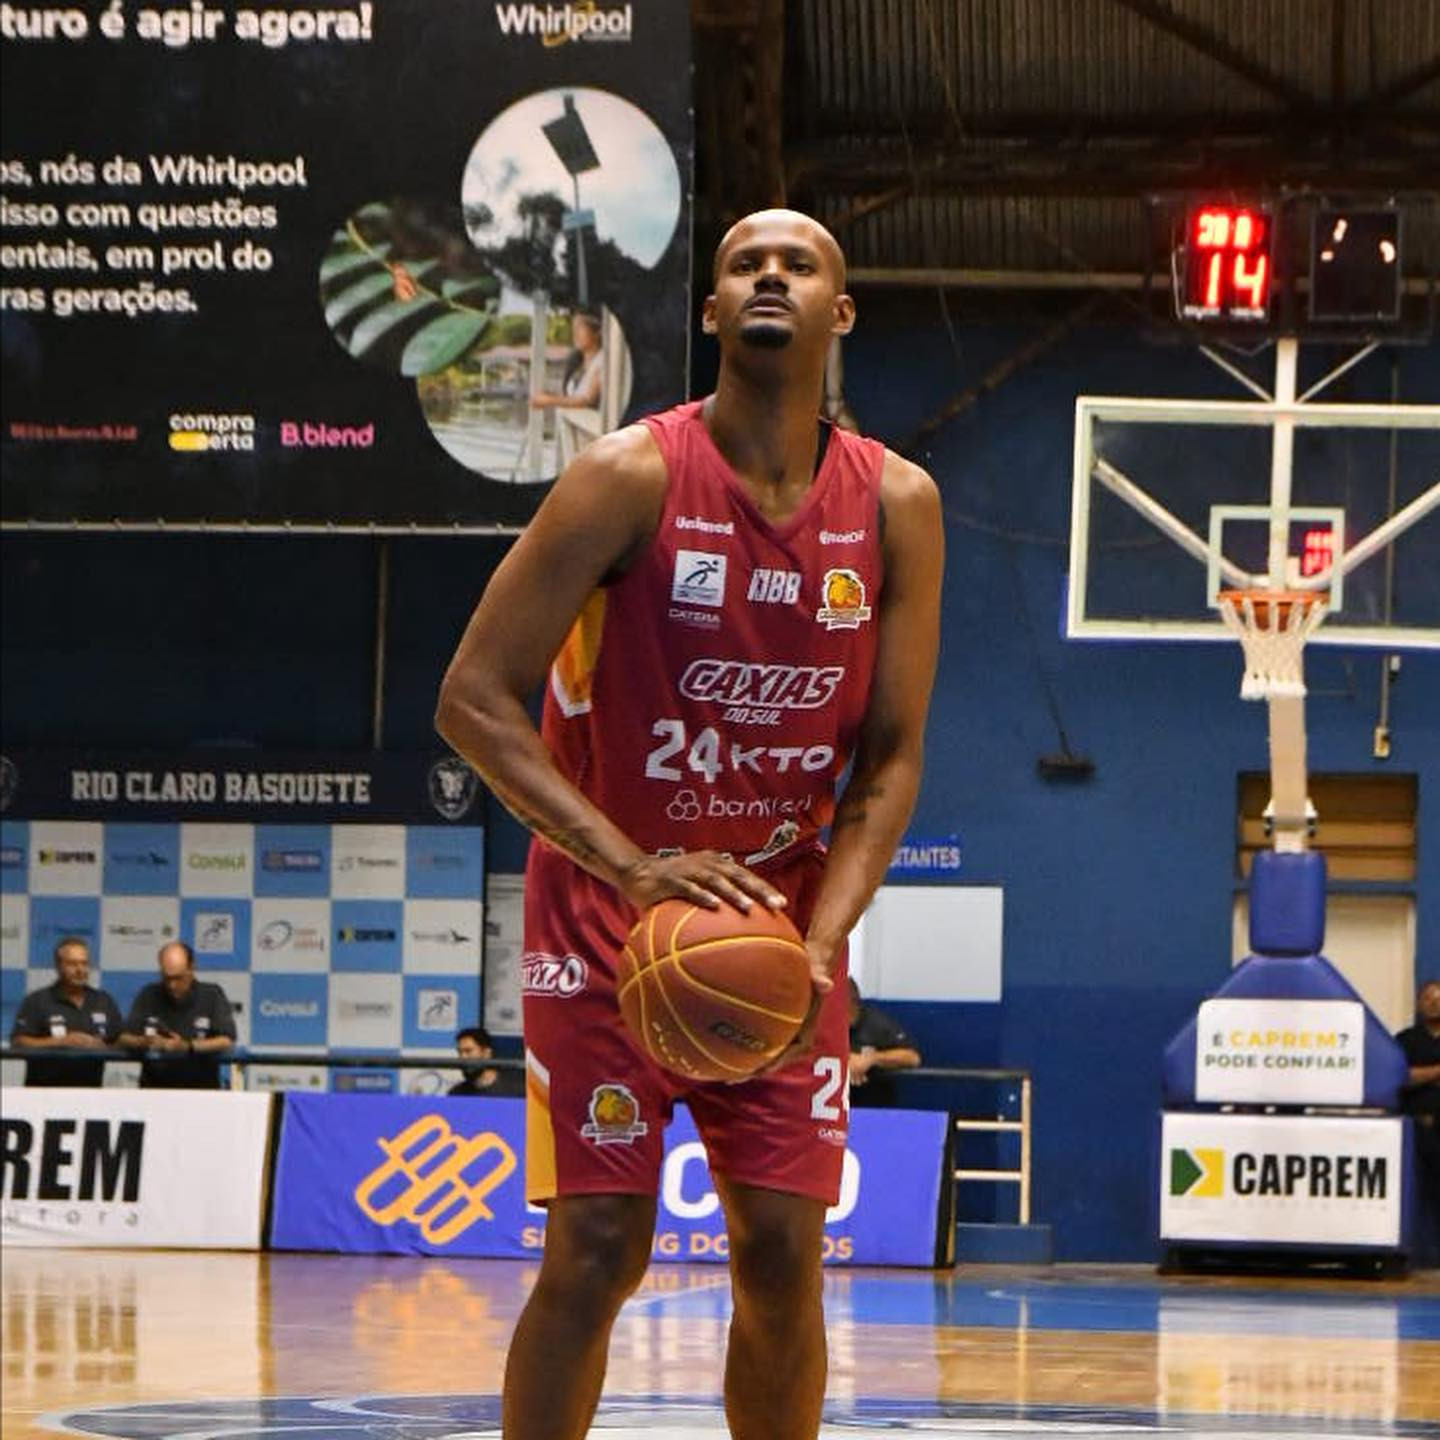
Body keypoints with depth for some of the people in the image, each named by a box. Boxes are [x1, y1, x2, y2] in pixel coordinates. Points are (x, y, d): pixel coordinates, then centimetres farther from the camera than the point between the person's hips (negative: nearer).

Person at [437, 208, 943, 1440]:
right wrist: (633, 866, -28)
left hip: (783, 918, 3)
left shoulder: (897, 506, -4)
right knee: (595, 1251, -8)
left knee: (784, 1255, 0)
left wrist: (819, 944, -19)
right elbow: (474, 700, -17)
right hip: (610, 914, -3)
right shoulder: (633, 477, -15)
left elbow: (890, 760, -2)